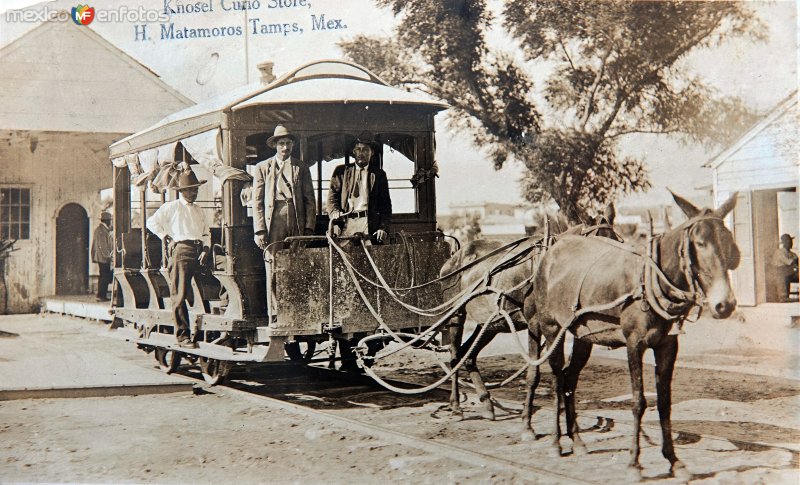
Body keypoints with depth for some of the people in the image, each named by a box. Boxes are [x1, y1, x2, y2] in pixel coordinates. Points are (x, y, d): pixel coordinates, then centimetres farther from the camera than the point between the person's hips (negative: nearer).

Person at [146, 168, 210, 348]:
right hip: (181, 251, -6)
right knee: (180, 295, -10)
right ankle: (183, 336, -11)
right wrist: (165, 237, 2)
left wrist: (206, 248, 6)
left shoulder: (199, 211, 23)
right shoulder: (172, 207, 6)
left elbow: (206, 232, 24)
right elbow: (152, 222, 7)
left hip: (198, 252, 6)